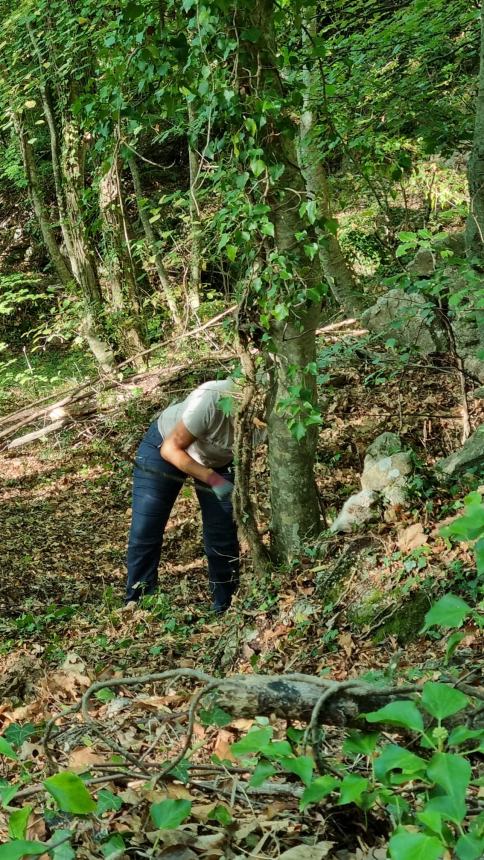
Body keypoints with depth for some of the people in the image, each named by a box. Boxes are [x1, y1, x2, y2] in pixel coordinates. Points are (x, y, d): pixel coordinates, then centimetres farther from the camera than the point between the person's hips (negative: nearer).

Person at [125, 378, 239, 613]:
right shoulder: (210, 400, -42)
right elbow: (171, 449, -29)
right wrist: (213, 479, -37)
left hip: (218, 461, 3)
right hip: (166, 444, -3)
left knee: (223, 537, -2)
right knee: (143, 532, -6)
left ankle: (224, 609, 16)